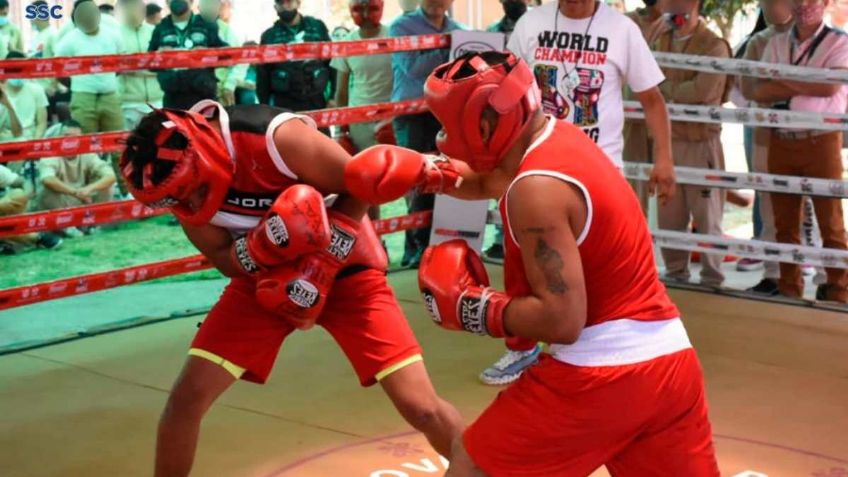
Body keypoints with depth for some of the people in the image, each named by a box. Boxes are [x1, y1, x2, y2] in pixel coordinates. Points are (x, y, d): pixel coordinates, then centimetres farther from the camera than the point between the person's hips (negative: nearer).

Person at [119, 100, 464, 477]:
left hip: (344, 265, -4)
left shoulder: (278, 138, -31)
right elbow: (226, 259, -8)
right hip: (264, 276, 4)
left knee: (421, 408, -11)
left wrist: (323, 261, -21)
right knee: (187, 396, -5)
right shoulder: (181, 177, -15)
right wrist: (259, 248, -30)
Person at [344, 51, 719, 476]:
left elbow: (562, 319, -23)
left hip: (602, 374, -9)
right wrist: (423, 170, 14)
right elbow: (485, 180, 31)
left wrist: (473, 306, -11)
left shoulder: (538, 188, -18)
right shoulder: (559, 136, 10)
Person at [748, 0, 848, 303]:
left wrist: (783, 79, -8)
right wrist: (806, 86, -12)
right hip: (781, 142, 4)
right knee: (785, 221, 9)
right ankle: (789, 289, 18)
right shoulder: (776, 44, 10)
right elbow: (759, 92, -1)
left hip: (821, 142, -4)